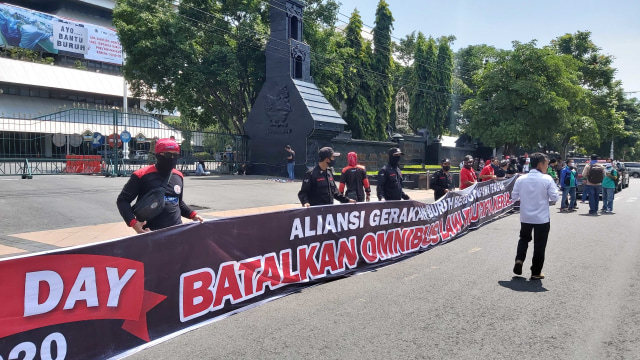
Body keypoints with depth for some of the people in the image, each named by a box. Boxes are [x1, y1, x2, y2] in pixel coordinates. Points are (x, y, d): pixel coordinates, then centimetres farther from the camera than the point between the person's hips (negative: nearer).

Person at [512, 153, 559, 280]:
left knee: (524, 238, 25)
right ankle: (536, 272, 17)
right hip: (542, 218, -3)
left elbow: (514, 196, 2)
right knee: (539, 245, 9)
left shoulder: (521, 179, -3)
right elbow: (554, 197, -11)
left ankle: (519, 260, 6)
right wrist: (547, 200, 10)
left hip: (525, 217, 3)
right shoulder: (547, 179, -12)